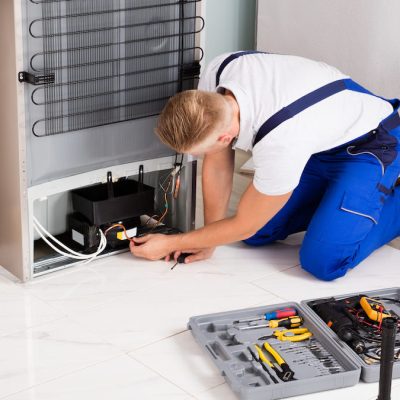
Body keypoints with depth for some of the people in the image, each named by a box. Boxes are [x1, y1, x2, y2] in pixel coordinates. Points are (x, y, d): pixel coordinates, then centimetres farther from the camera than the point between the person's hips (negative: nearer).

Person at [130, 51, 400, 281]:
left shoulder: (279, 144, -41)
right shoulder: (216, 75, -22)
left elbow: (243, 226, -22)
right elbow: (217, 166, -7)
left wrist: (170, 245, -13)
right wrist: (208, 243, -4)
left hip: (368, 145, -7)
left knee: (323, 263, -20)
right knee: (256, 236, 2)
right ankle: (332, 196, 22)